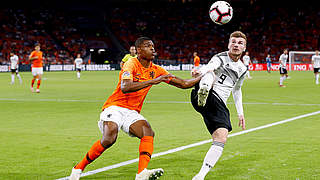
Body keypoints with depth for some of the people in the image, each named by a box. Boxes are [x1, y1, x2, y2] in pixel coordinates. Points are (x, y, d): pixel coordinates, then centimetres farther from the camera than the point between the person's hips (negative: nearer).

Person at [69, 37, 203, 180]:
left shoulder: (156, 70, 8)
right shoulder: (131, 64, -12)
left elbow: (182, 83, 12)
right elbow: (125, 87, -31)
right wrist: (152, 81, -33)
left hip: (132, 112, 6)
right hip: (115, 107, -6)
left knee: (149, 133, -22)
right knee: (109, 138, -27)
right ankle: (79, 168, -10)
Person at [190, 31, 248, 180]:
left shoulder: (242, 69, 19)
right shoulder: (220, 58, 1)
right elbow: (209, 67, -23)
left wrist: (240, 113, 29)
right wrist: (200, 72, -46)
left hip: (219, 105, 5)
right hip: (207, 98, -5)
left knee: (221, 139, -13)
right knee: (211, 74, -33)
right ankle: (203, 93, -69)